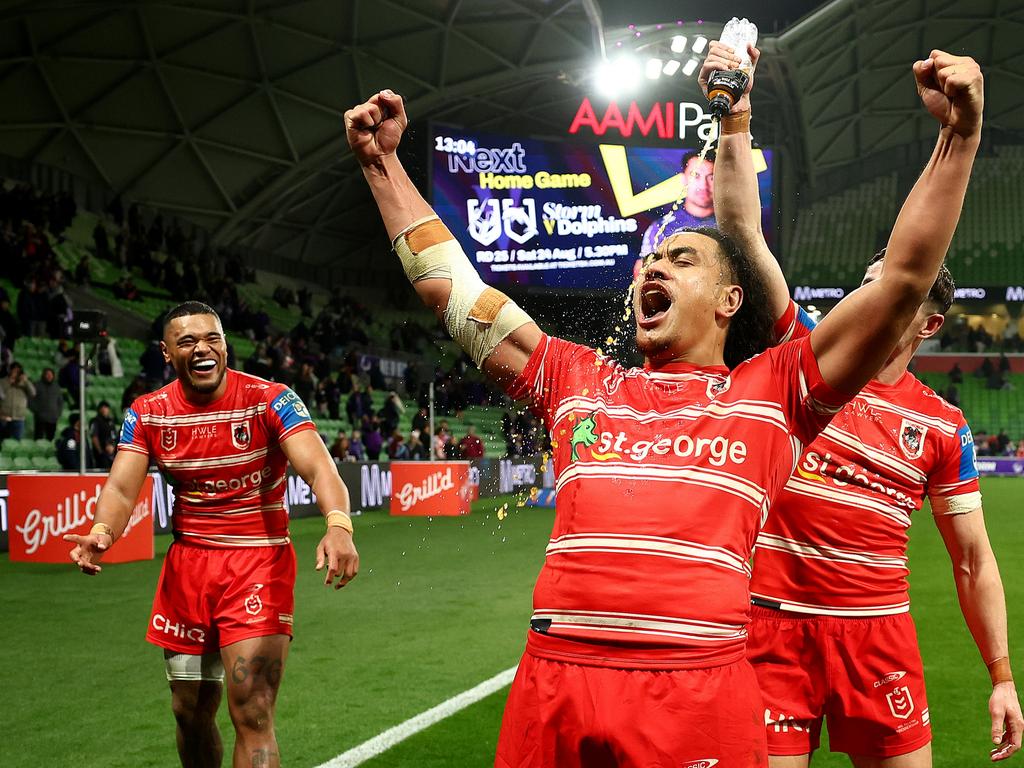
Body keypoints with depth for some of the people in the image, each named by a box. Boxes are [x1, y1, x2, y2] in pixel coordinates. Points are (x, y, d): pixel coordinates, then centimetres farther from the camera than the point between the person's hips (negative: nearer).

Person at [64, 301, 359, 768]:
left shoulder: (270, 400, -13)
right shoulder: (148, 413, 0)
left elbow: (316, 467, -26)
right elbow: (122, 488, -8)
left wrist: (338, 525, -47)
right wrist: (101, 533, -32)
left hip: (260, 562, -4)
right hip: (187, 564, 4)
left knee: (252, 714, -14)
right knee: (191, 712, 12)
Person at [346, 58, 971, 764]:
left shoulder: (770, 390, 10)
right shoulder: (578, 381, 19)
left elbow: (906, 277, 4)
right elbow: (450, 285, 22)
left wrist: (960, 134, -1)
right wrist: (384, 164, 22)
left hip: (701, 697, -3)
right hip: (551, 686, 3)